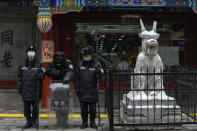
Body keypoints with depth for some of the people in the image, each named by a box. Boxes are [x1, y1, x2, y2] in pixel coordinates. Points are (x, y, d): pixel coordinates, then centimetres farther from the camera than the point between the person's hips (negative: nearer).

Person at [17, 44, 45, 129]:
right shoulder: (22, 65, 9)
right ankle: (28, 122, 16)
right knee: (26, 106, 4)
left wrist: (39, 75, -23)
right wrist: (19, 87, 6)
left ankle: (34, 121, 18)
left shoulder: (39, 64, 3)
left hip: (36, 89, -2)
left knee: (35, 107, 2)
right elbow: (19, 76, 14)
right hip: (25, 89, 2)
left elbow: (42, 75, 0)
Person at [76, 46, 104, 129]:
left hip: (92, 91, -2)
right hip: (82, 91, 3)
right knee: (83, 108, 8)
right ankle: (84, 122, 21)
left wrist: (98, 71, -39)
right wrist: (77, 88, 7)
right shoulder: (81, 65, 5)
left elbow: (100, 76, -18)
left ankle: (92, 122, 20)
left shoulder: (96, 65, -5)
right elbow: (78, 78, 11)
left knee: (92, 108, 6)